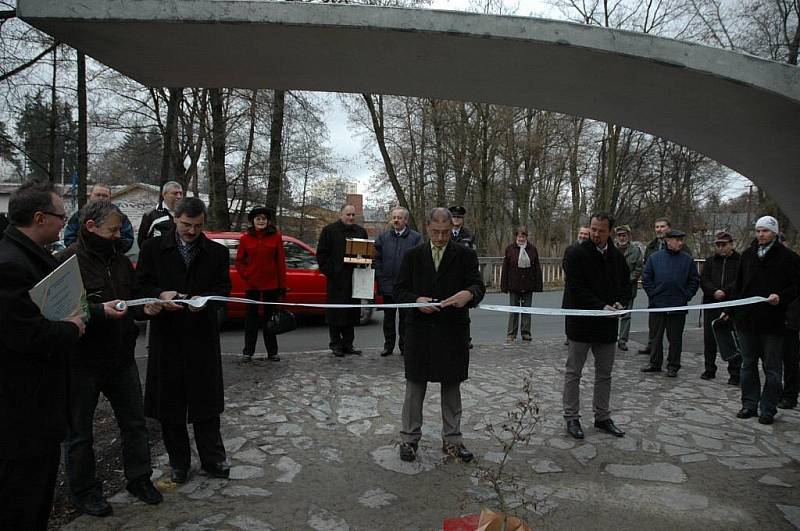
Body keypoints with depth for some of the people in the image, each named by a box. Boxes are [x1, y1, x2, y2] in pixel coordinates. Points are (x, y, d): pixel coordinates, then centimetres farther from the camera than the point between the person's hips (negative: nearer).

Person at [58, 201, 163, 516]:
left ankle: (139, 479, 31)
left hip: (121, 357, 6)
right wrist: (99, 311, -30)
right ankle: (84, 492, 28)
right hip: (82, 362, -6)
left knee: (134, 422, 14)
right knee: (79, 431, 11)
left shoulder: (120, 260, 9)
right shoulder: (67, 261, -14)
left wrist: (144, 309, -1)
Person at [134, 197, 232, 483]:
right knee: (170, 404, 9)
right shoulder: (153, 248, 3)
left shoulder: (217, 252, 4)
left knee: (206, 404, 7)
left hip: (203, 336, 0)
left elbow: (222, 289, 1)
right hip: (166, 336, 0)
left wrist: (204, 300, -20)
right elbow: (140, 287, 2)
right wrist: (160, 295, -19)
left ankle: (213, 459, 20)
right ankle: (178, 462, 24)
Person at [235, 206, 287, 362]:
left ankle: (272, 352, 17)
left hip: (271, 284, 0)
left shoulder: (276, 237, -1)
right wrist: (246, 276, -5)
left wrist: (282, 284, -5)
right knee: (251, 317, 8)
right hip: (252, 285, 1)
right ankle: (248, 351, 17)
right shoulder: (245, 238, 2)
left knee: (270, 317, 8)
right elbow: (239, 261, 8)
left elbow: (281, 262, -2)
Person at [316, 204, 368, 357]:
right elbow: (321, 253, -1)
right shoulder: (329, 230, 1)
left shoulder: (360, 231, 14)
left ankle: (348, 344, 17)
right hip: (336, 280, -4)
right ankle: (336, 344, 9)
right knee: (336, 313, -1)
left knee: (352, 313, 8)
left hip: (354, 279, 4)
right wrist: (328, 271, -10)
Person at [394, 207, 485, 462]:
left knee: (452, 386, 11)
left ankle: (451, 439, 24)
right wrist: (417, 300, -16)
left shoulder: (465, 255, 1)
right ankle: (410, 438, 21)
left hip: (453, 330, 0)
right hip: (419, 329, 1)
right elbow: (399, 290, 4)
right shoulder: (413, 255, 5)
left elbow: (478, 286, -7)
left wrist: (469, 293, -31)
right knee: (415, 385, 8)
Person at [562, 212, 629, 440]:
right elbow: (576, 288, -17)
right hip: (581, 322, -6)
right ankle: (571, 418, 15)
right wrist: (601, 307, -22)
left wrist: (620, 302, -4)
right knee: (573, 372, 5)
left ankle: (602, 417, 27)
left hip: (607, 324, 6)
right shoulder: (576, 254, -11)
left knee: (605, 374, 14)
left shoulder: (617, 256, 8)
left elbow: (626, 284, 16)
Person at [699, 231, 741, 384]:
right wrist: (714, 291, -15)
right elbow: (703, 280, 3)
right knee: (709, 338, 9)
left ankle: (735, 373, 6)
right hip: (711, 305, 4)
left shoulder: (740, 261, 2)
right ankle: (710, 369, 20)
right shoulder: (710, 261, 14)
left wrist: (724, 291, -18)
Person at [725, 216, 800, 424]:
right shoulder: (747, 255, 11)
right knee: (748, 365, 11)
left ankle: (768, 409, 13)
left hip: (773, 321, -4)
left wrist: (781, 296, -21)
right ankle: (749, 404, 21)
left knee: (772, 368, 4)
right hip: (747, 319, 4)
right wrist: (729, 310, 14)